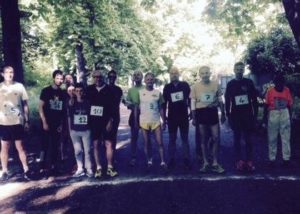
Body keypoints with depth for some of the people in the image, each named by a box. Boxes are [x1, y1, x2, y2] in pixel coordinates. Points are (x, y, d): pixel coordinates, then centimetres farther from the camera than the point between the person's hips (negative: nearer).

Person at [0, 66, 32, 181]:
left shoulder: (19, 86, 3)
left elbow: (25, 105, 5)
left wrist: (27, 121, 2)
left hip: (18, 122, -1)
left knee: (20, 147, 3)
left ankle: (26, 170, 9)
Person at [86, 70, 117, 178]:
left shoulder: (109, 90, -1)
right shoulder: (89, 89, 5)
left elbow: (112, 107, -3)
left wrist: (110, 121, -9)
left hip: (106, 122, -2)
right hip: (93, 122, 2)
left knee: (109, 144, -3)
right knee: (96, 145, 5)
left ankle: (110, 167, 7)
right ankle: (98, 168, 14)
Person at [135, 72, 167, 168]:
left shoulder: (158, 93, 3)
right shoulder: (140, 92, 1)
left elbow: (161, 108, 6)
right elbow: (137, 107, 4)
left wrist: (164, 121, 2)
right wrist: (136, 121, 0)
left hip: (156, 121, 0)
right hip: (144, 121, 0)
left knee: (160, 142, -3)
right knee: (147, 143, 7)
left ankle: (163, 162, 2)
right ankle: (149, 161, 17)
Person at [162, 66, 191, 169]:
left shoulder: (185, 85, 2)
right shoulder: (167, 87, 4)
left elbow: (190, 99, 7)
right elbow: (164, 103, 5)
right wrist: (164, 117, 2)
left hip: (183, 116, 0)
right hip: (171, 117, 1)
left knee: (185, 139, 6)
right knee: (172, 139, 6)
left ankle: (186, 159, 12)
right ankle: (171, 160, 12)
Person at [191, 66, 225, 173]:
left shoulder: (215, 84, 4)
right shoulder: (195, 86, 1)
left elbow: (220, 100, 9)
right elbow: (193, 103, 3)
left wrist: (223, 114, 7)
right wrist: (194, 118, -1)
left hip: (213, 112, 1)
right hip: (201, 113, -1)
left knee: (216, 138, -1)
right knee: (203, 139, 7)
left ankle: (215, 163, 10)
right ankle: (205, 162, 18)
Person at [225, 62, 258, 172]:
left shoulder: (249, 82, 5)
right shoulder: (230, 84, 5)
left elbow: (254, 99, 4)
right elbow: (227, 101, 5)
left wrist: (255, 114, -1)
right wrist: (228, 115, 0)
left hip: (247, 115, 0)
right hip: (235, 116, 0)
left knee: (248, 139, 4)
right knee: (237, 139, 4)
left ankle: (249, 161, 9)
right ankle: (239, 161, 9)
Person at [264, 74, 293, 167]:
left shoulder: (287, 90, -2)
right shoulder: (270, 91, -6)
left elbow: (289, 105, 5)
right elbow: (266, 105, 2)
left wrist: (290, 117, 7)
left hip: (285, 114, 1)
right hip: (273, 114, -1)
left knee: (286, 137, 6)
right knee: (272, 138, 8)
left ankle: (286, 158, 16)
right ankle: (272, 159, 18)